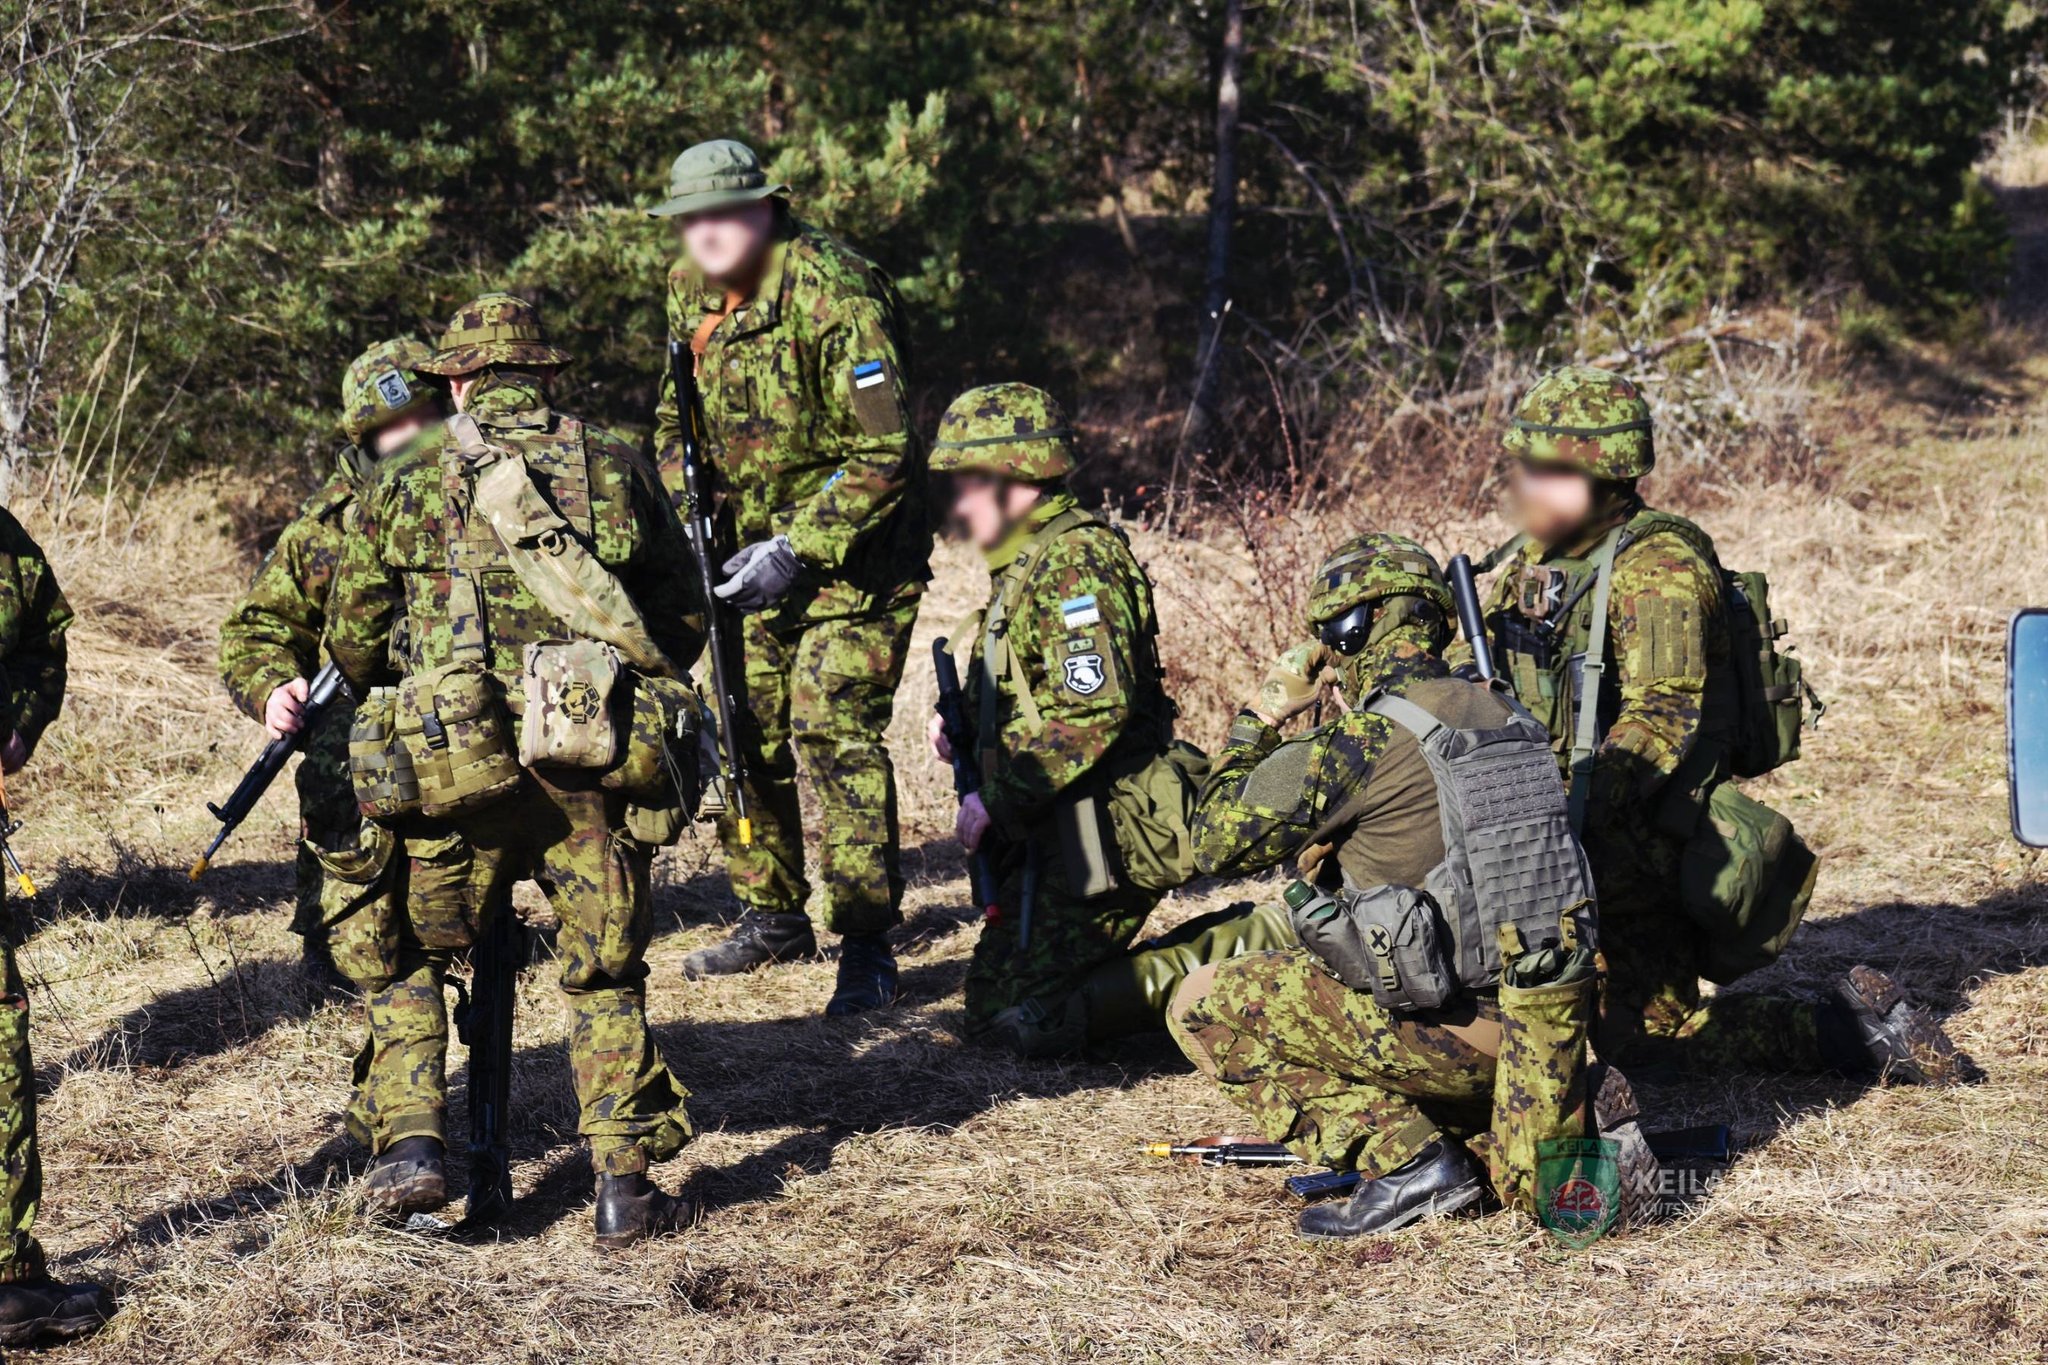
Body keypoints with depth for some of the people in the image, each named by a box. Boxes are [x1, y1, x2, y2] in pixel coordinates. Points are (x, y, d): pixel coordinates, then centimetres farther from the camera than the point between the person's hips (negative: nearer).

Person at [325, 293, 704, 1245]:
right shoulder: (618, 470, 9)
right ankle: (625, 1183, 8)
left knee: (400, 957, 18)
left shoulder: (408, 483, 6)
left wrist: (391, 702, 29)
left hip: (457, 766, -1)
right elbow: (684, 617, 15)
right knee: (605, 976, 14)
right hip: (599, 762, 1)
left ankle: (409, 1142, 5)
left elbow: (353, 641, 9)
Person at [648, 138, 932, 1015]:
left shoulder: (832, 297, -23)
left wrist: (794, 552, -25)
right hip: (756, 544, 8)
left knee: (833, 730, -15)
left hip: (853, 548, -8)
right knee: (743, 729, 9)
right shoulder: (690, 292, 2)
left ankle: (867, 947, -9)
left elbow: (881, 455, -23)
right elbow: (678, 418, 16)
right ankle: (775, 918, 25)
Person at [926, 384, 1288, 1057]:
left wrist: (997, 798, -18)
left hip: (1097, 832, -11)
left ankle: (1262, 940, -12)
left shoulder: (1076, 559, -14)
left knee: (1014, 1018, -14)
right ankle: (1251, 942, 9)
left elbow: (1094, 711, -25)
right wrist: (963, 723, 10)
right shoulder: (1027, 565, 19)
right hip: (1055, 833, 11)